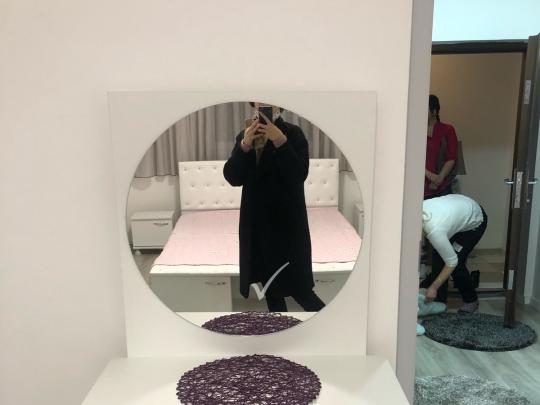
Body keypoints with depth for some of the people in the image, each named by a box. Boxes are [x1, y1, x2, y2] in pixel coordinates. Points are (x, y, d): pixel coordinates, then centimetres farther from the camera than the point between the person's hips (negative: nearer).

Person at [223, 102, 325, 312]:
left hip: (287, 222, -4)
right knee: (269, 287, 13)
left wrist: (280, 141, -27)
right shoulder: (244, 136, 5)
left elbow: (299, 174, -19)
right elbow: (232, 177, -5)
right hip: (257, 224, 5)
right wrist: (245, 145, -19)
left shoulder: (293, 134, -7)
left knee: (298, 288, -3)